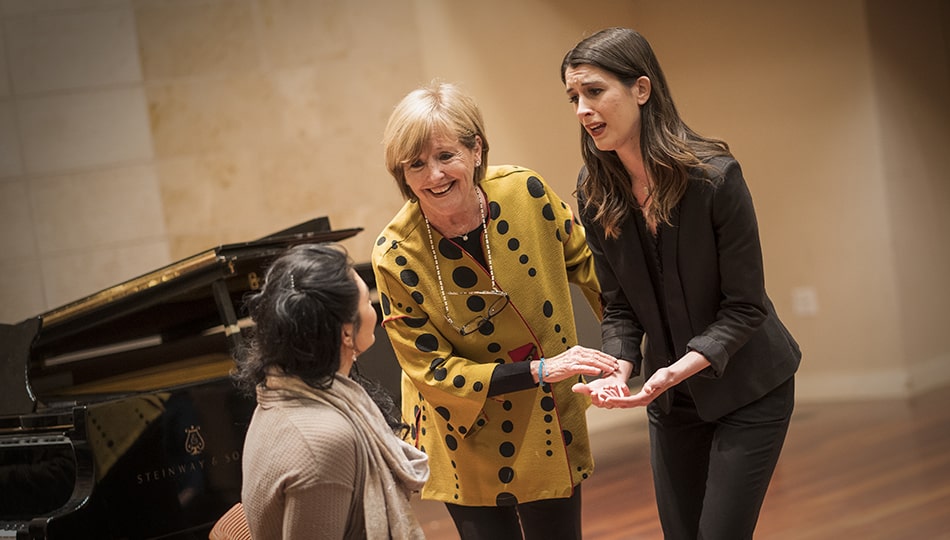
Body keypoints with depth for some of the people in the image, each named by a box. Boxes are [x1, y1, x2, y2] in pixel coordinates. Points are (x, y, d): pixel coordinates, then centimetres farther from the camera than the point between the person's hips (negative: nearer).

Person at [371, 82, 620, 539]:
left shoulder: (526, 192, -15)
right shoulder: (395, 256, -22)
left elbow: (582, 262, 5)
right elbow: (431, 369, -16)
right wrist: (540, 370, -25)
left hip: (551, 430, 2)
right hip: (471, 440, -2)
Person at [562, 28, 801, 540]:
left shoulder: (715, 176, -23)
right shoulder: (595, 192, -7)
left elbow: (745, 306, -19)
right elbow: (619, 307, -2)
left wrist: (679, 369, -31)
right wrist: (619, 370, -21)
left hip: (747, 388, -5)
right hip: (671, 399, 5)